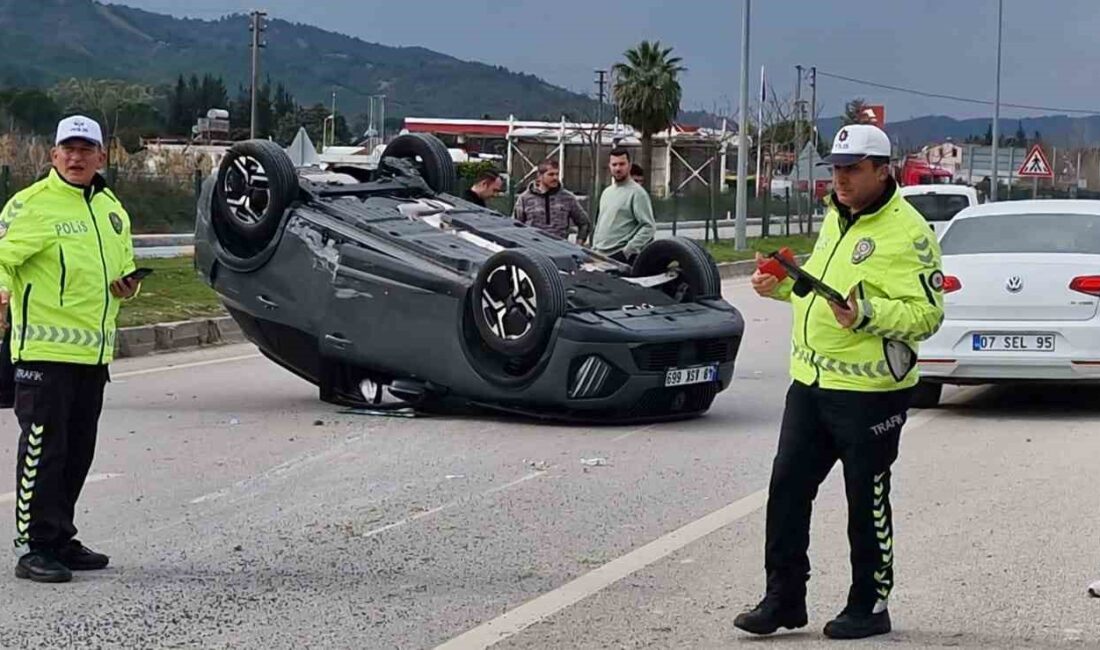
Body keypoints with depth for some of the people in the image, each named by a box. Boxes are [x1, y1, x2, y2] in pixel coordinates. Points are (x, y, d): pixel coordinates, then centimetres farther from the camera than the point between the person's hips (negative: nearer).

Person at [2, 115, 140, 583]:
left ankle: (60, 540, 23)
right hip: (44, 347, -8)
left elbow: (123, 262, 30)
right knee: (43, 447, -8)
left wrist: (127, 285, 9)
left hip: (94, 350, 8)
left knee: (78, 451, 13)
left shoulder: (111, 208, 16)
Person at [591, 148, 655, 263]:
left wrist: (628, 250, -19)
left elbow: (649, 227, -13)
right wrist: (594, 248, 16)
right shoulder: (606, 192, 19)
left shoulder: (637, 193, -6)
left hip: (621, 257, -8)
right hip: (600, 256, 8)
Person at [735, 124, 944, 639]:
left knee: (867, 502, 4)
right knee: (787, 489, 7)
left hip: (869, 391, -8)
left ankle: (870, 605, 17)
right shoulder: (835, 217, 13)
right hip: (810, 383, 8)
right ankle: (783, 598, 16)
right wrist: (782, 285, 11)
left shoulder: (908, 233, -13)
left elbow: (926, 315, -18)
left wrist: (867, 314, -31)